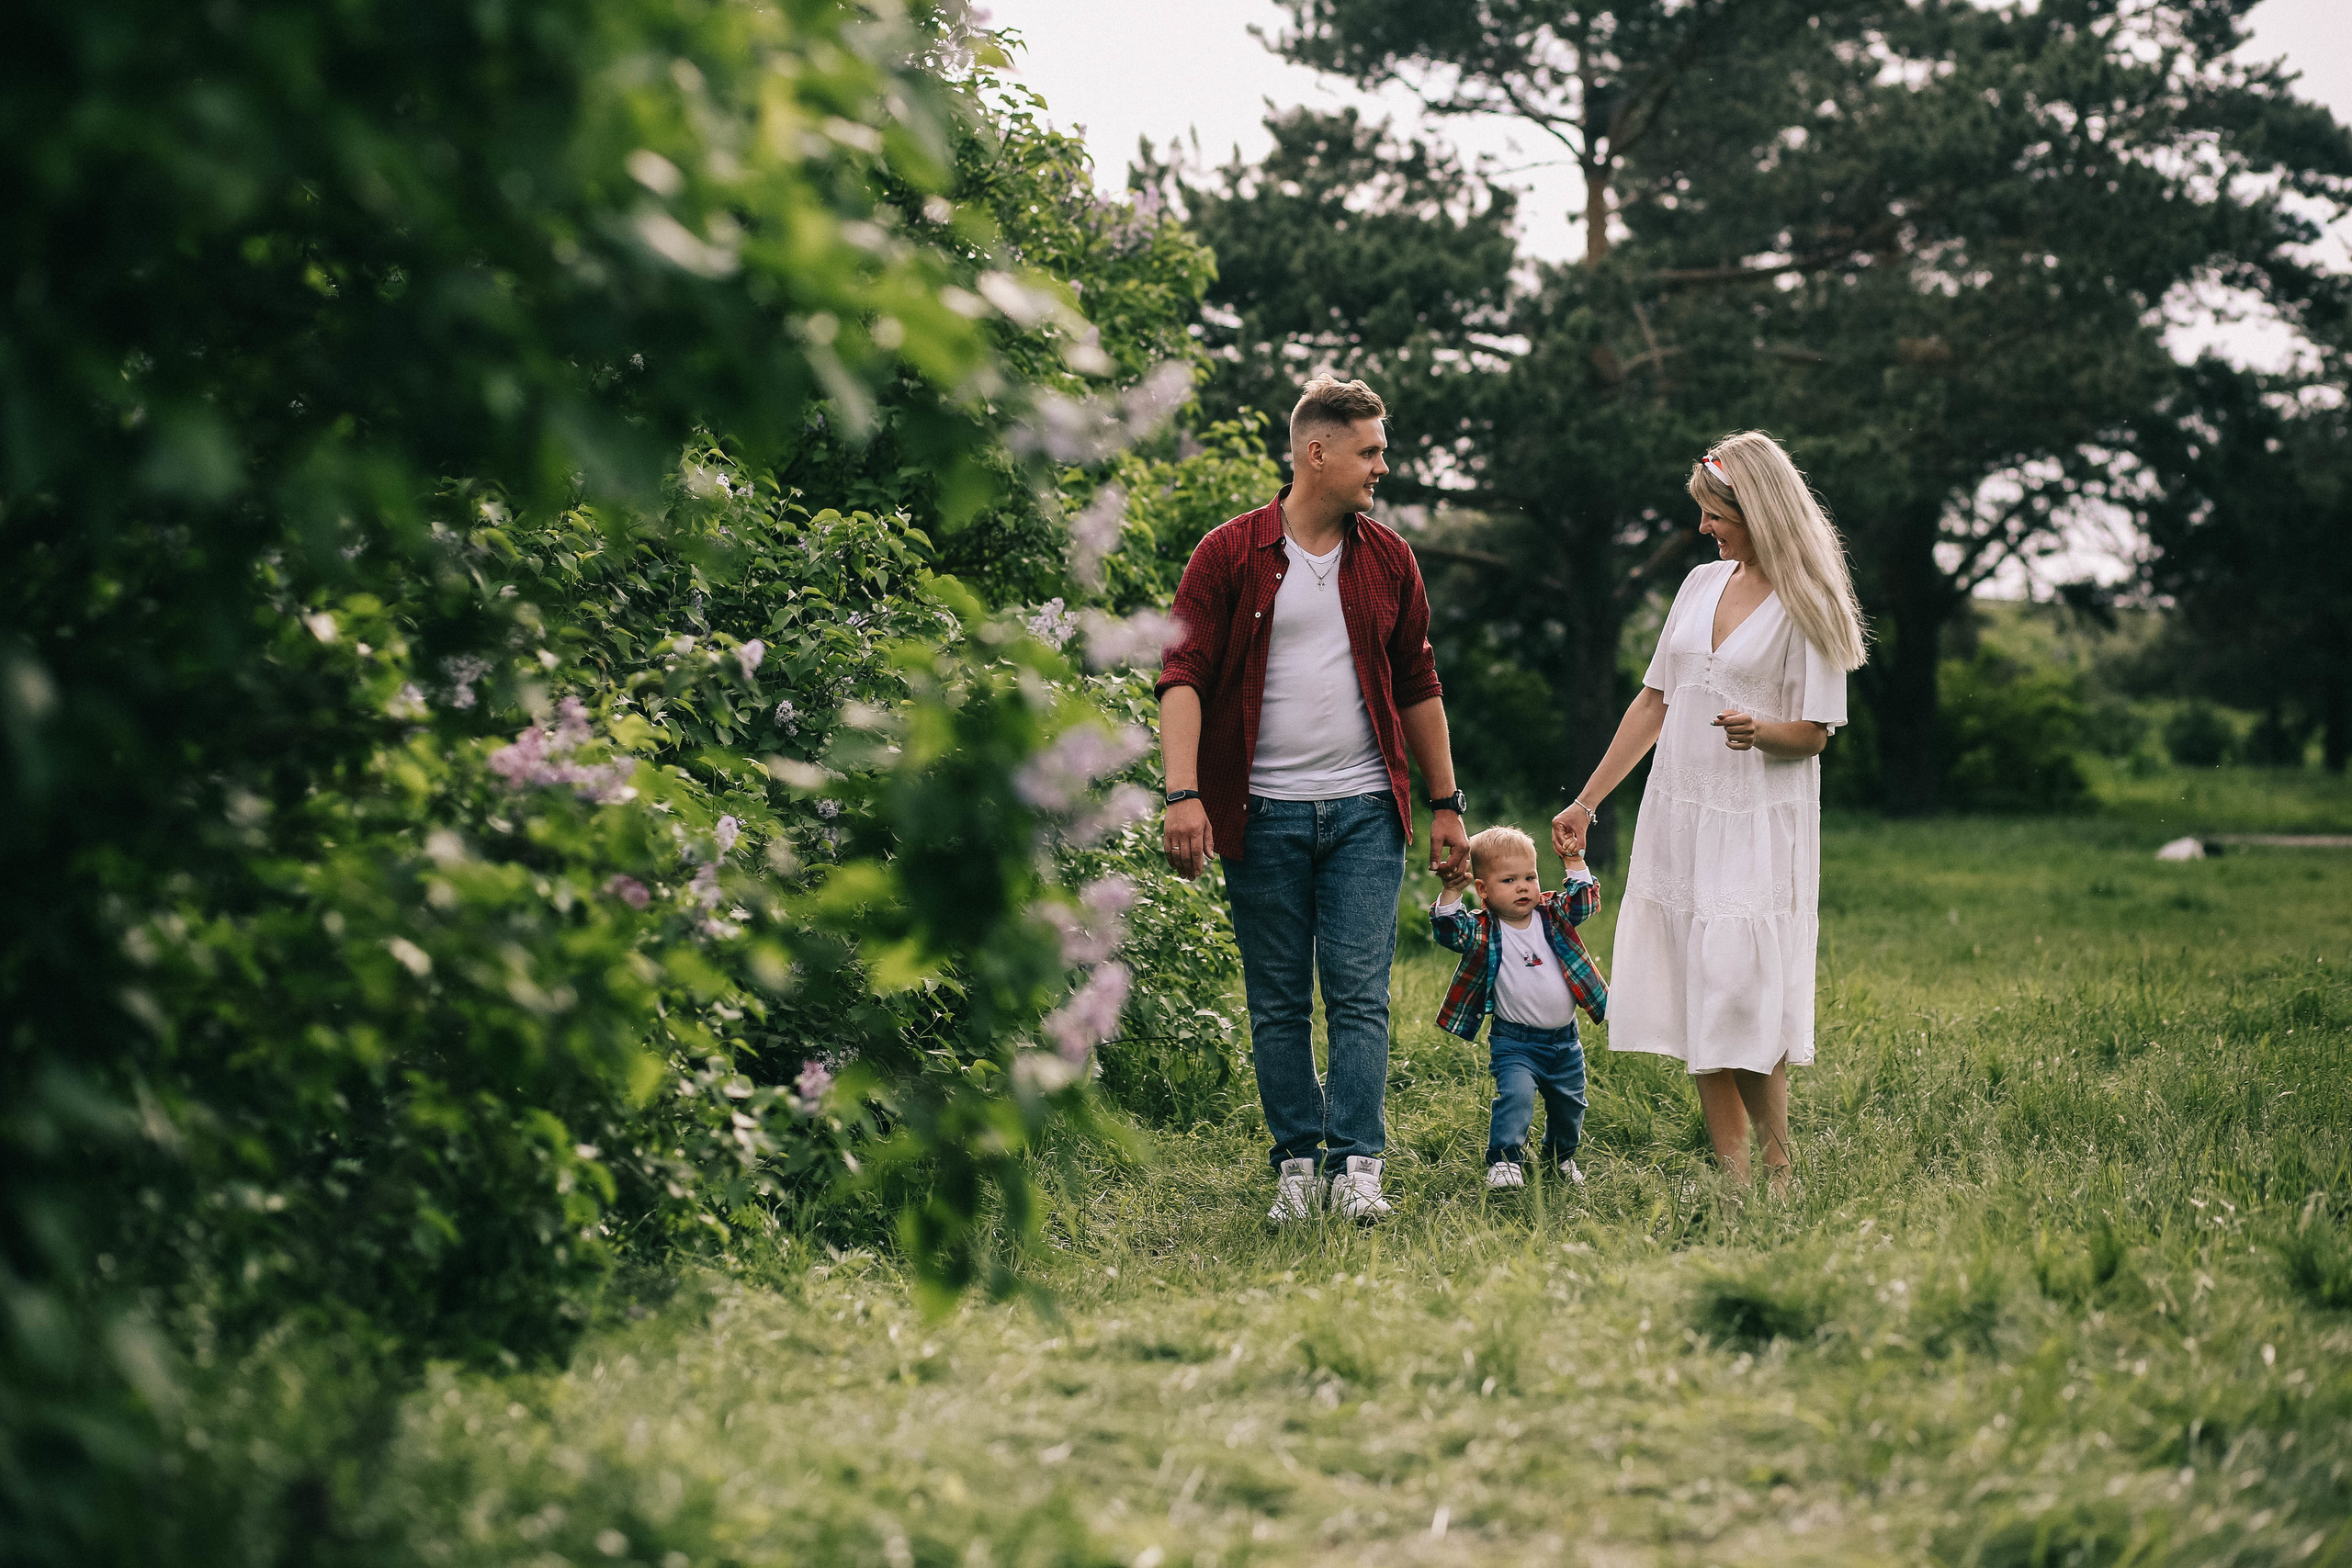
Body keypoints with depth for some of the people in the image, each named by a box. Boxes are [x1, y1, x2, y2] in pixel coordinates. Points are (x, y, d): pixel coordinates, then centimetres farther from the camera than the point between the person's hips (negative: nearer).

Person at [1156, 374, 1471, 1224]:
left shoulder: (1388, 559, 9)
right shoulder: (1229, 555, -2)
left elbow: (1418, 685, 16)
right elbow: (1183, 675, -8)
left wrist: (1446, 802, 14)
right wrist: (1184, 792, -20)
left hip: (1364, 810, 2)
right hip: (1262, 814, -2)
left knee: (1360, 994, -5)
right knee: (1278, 1003, 4)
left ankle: (1357, 1166, -4)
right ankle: (1297, 1165, 12)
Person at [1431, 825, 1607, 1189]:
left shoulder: (1552, 916, 3)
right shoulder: (1483, 931, -8)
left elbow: (1583, 902, 1)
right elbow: (1448, 931, -21)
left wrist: (1573, 861, -7)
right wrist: (1452, 892, -31)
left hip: (1564, 1039, 4)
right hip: (1514, 1042, -4)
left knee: (1569, 1105, 17)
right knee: (1515, 1095, -26)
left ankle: (1561, 1158, 41)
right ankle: (1504, 1161, -20)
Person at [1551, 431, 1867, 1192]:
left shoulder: (1806, 607, -5)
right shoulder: (1701, 584, 12)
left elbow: (1814, 733, -5)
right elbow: (1655, 702, 16)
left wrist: (1759, 731, -27)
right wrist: (1586, 802, 16)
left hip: (1758, 830, -6)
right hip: (1678, 816, 6)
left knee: (1745, 1005, -12)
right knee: (1701, 1012, 3)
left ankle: (1778, 1175, 0)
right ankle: (1732, 1179, 8)